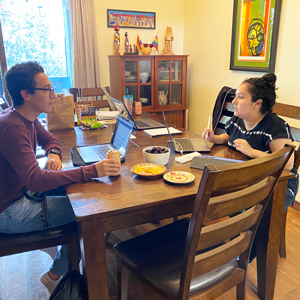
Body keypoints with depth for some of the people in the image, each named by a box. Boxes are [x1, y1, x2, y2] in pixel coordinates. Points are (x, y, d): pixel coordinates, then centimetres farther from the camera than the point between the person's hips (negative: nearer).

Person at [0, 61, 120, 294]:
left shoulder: (27, 118, 2)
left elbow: (48, 138, 19)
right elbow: (35, 180, -37)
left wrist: (53, 154, -6)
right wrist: (92, 171, -40)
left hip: (21, 192, 9)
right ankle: (56, 274, 10)